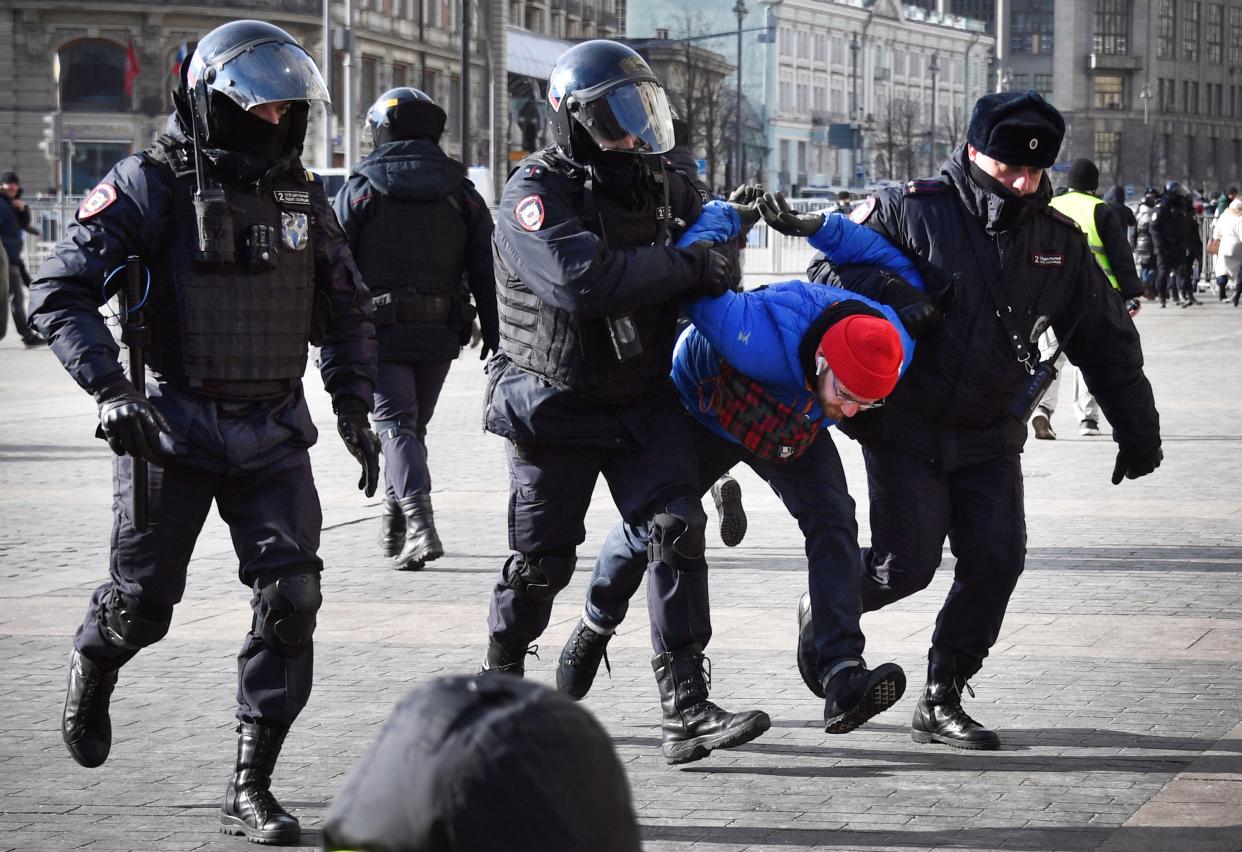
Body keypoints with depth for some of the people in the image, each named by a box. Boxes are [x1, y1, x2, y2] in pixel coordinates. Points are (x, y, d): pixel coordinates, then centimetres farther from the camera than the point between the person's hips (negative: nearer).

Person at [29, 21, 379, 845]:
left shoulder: (300, 194, 7)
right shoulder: (152, 185, -10)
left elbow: (348, 308, 18)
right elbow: (59, 291, -13)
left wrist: (354, 407, 9)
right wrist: (111, 389, -23)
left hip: (273, 434, 4)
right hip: (175, 429, -4)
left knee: (291, 598, -9)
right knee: (143, 604, 6)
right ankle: (92, 665, 44)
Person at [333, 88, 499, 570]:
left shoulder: (359, 190, -2)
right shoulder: (460, 192, 7)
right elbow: (485, 267, 4)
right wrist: (493, 335, 7)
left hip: (381, 330, -3)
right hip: (440, 331, 4)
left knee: (396, 424, -6)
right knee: (414, 424, 17)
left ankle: (419, 525, -24)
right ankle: (393, 527, 26)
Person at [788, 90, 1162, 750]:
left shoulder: (1059, 242, 3)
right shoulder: (910, 212, -12)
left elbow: (1107, 342, 12)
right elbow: (827, 279, -8)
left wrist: (1137, 434, 13)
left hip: (990, 440, 4)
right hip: (904, 429, -4)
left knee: (996, 560, -8)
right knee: (908, 565, -9)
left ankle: (942, 702, 5)